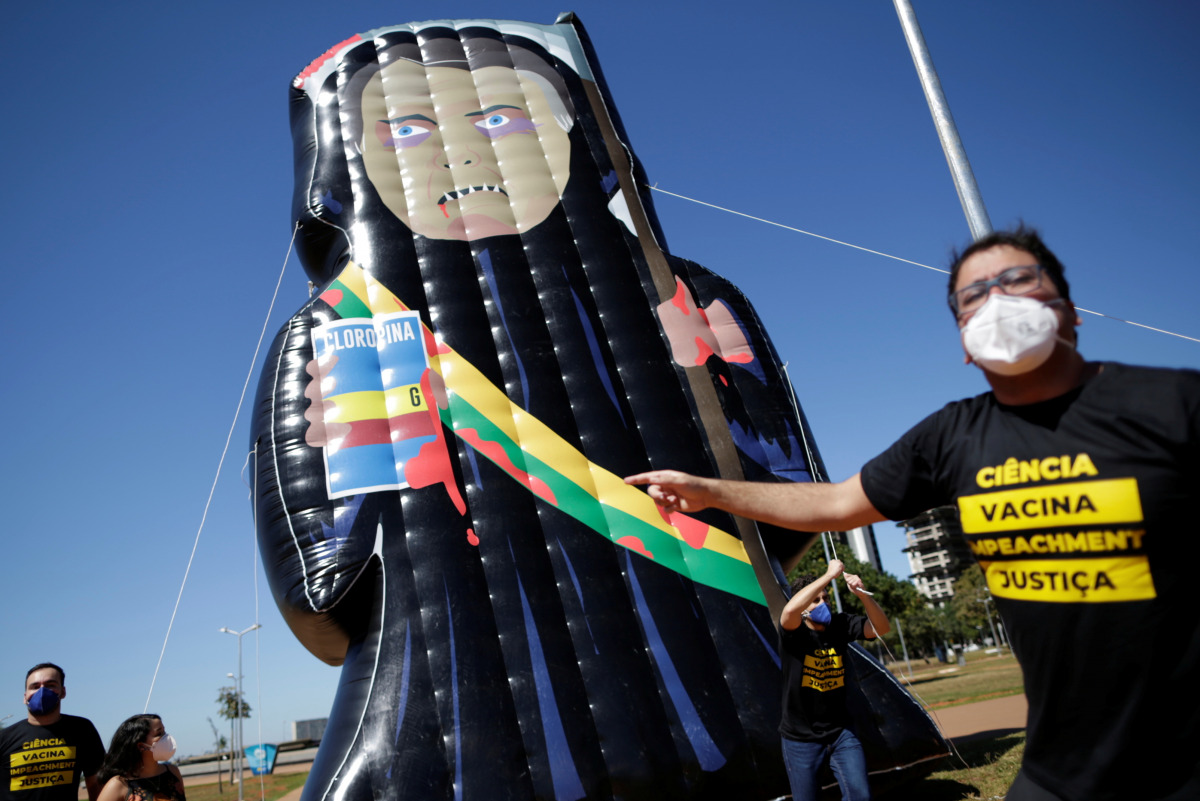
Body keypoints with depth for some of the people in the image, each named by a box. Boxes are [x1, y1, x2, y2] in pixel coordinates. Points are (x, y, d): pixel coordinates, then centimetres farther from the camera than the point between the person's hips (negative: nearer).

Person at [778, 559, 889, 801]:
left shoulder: (840, 625, -4)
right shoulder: (794, 632, -17)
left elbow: (881, 628, -10)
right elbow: (790, 610, -39)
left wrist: (862, 594, -27)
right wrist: (830, 575, -35)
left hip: (840, 732, 3)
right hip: (801, 738, -3)